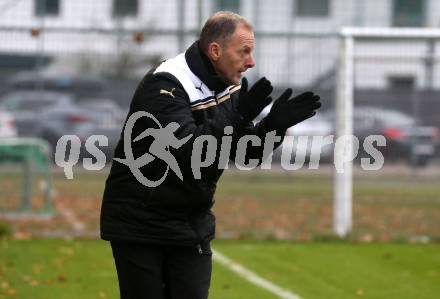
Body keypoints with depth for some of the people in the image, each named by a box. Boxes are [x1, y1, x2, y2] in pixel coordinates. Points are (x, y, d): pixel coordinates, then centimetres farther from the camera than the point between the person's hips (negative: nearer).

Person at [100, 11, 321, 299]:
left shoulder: (230, 86, 3)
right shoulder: (166, 85, -20)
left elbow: (247, 153, 6)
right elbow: (184, 152, -32)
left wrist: (275, 124, -13)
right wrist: (237, 119, -39)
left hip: (193, 225, 6)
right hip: (141, 224, -6)